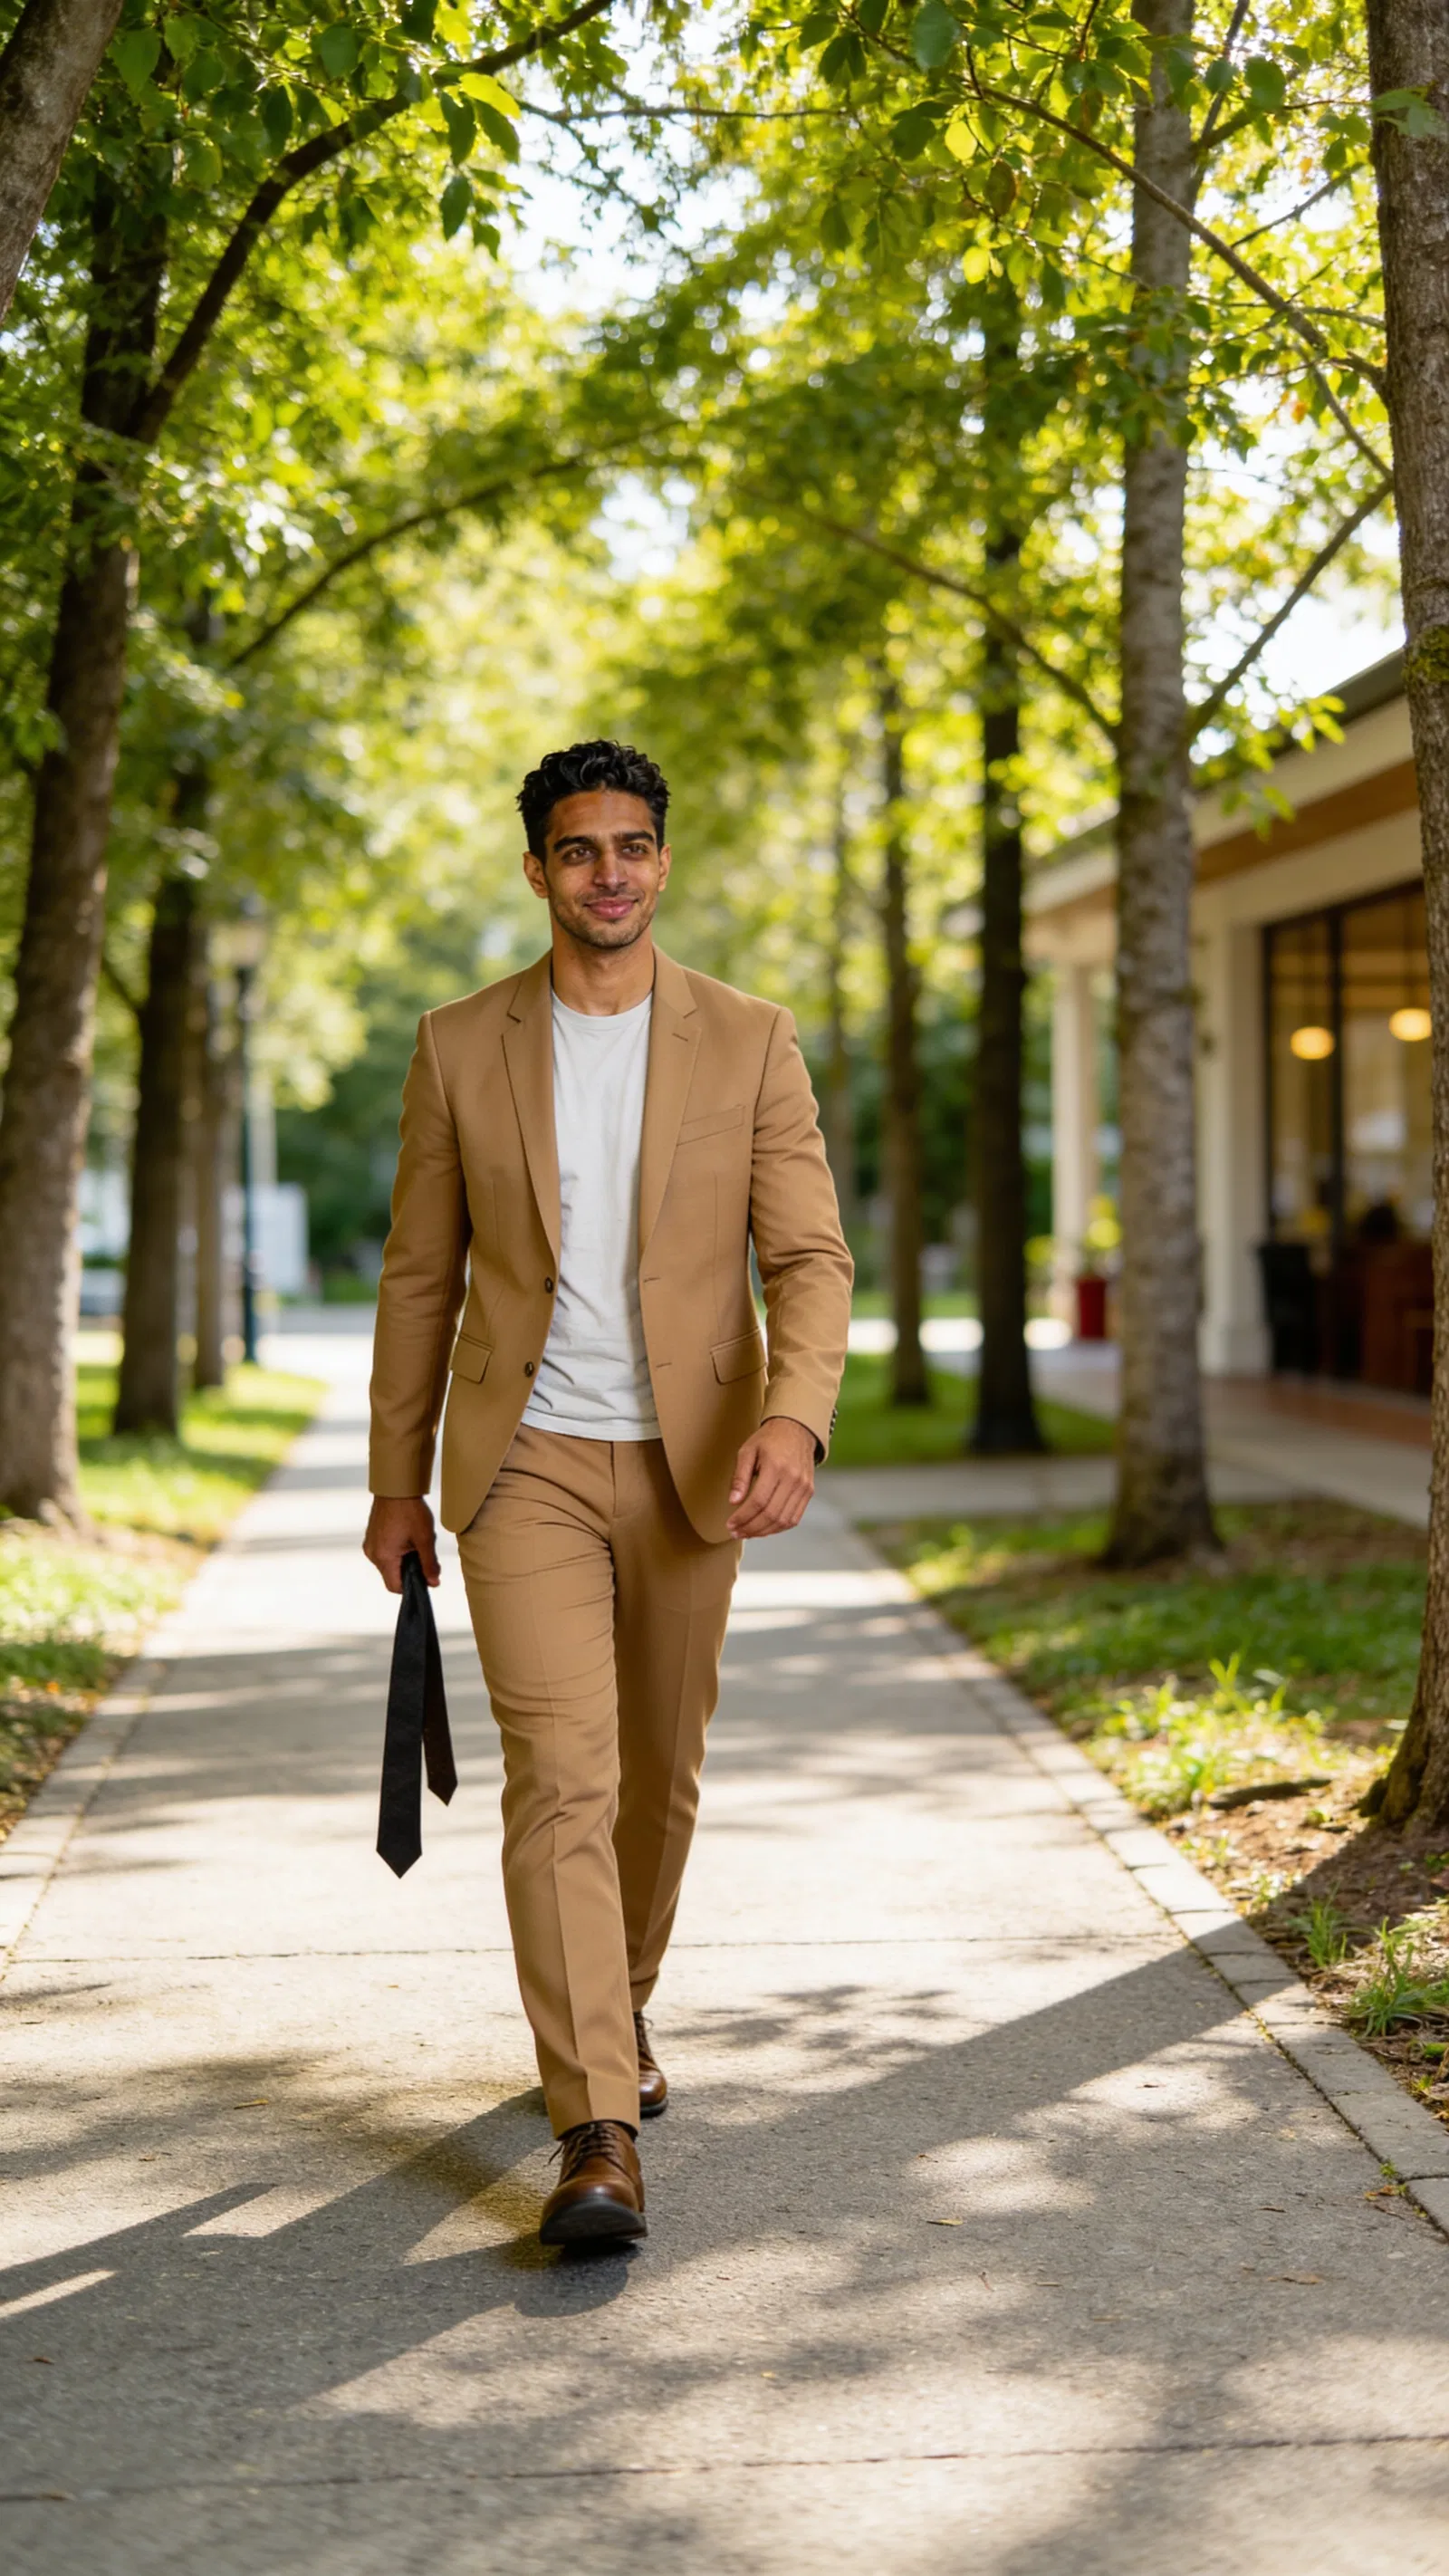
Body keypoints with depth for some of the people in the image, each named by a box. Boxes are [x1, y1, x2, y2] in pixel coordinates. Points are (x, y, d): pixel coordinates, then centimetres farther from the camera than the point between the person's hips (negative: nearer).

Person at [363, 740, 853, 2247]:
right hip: (526, 1463, -1)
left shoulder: (750, 1043, -1)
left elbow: (809, 1257, -5)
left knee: (658, 1773, 14)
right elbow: (420, 1274, 7)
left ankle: (620, 2006, 40)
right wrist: (395, 1483, 8)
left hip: (688, 1466, 1)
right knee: (560, 1775, -13)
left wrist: (793, 1418, -24)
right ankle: (599, 2133, -14)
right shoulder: (462, 1046, 1)